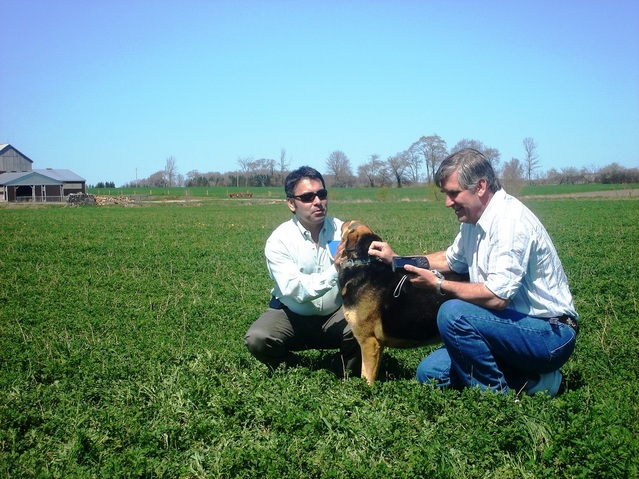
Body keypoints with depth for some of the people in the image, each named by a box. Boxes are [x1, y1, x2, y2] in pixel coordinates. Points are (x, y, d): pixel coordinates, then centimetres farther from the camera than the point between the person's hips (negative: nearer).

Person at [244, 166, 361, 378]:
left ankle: (345, 372, 4)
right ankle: (291, 368, 7)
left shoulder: (342, 230, -6)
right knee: (257, 339, -28)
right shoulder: (279, 240, -14)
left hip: (336, 314, 1)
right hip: (291, 315, -1)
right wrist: (335, 271, -41)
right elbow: (294, 290, -27)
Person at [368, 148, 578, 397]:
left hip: (550, 334, -10)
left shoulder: (510, 221, -21)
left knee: (453, 313, -28)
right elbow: (449, 259, 27)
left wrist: (438, 284, -16)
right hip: (518, 325, 10)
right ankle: (531, 381, 4)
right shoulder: (474, 221, 8)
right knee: (430, 372, 1)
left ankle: (496, 395, -10)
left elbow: (497, 297, -28)